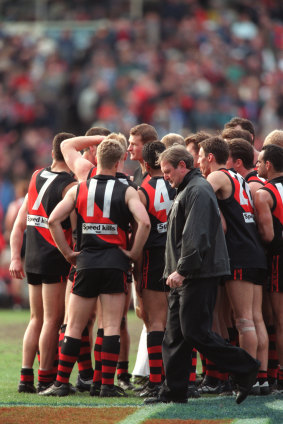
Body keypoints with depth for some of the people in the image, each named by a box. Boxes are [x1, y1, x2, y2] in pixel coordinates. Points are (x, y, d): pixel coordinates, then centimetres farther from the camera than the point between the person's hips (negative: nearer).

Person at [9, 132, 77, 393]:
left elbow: (19, 224, 12)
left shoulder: (36, 177, 10)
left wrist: (15, 257, 13)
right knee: (53, 320, -2)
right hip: (56, 260, -7)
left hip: (32, 258, 7)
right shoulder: (70, 185, -11)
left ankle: (26, 378, 11)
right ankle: (46, 379, -1)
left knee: (37, 319, 14)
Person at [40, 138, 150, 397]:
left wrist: (67, 252, 6)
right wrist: (134, 253, -3)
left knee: (74, 327, 8)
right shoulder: (127, 192, 0)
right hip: (115, 263, -2)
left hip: (86, 262, 2)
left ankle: (62, 383, 6)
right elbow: (144, 222, -15)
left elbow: (54, 220, -1)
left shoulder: (79, 189, 7)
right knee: (112, 326, 1)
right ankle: (108, 384, -3)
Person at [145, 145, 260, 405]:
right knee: (175, 335, 7)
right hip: (185, 277, 10)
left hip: (199, 276, -10)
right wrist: (175, 272, 20)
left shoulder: (198, 191, -13)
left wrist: (182, 270, -23)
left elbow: (195, 236, -22)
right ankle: (174, 391, 9)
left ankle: (245, 369, -2)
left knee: (195, 332, -11)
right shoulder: (185, 191, 20)